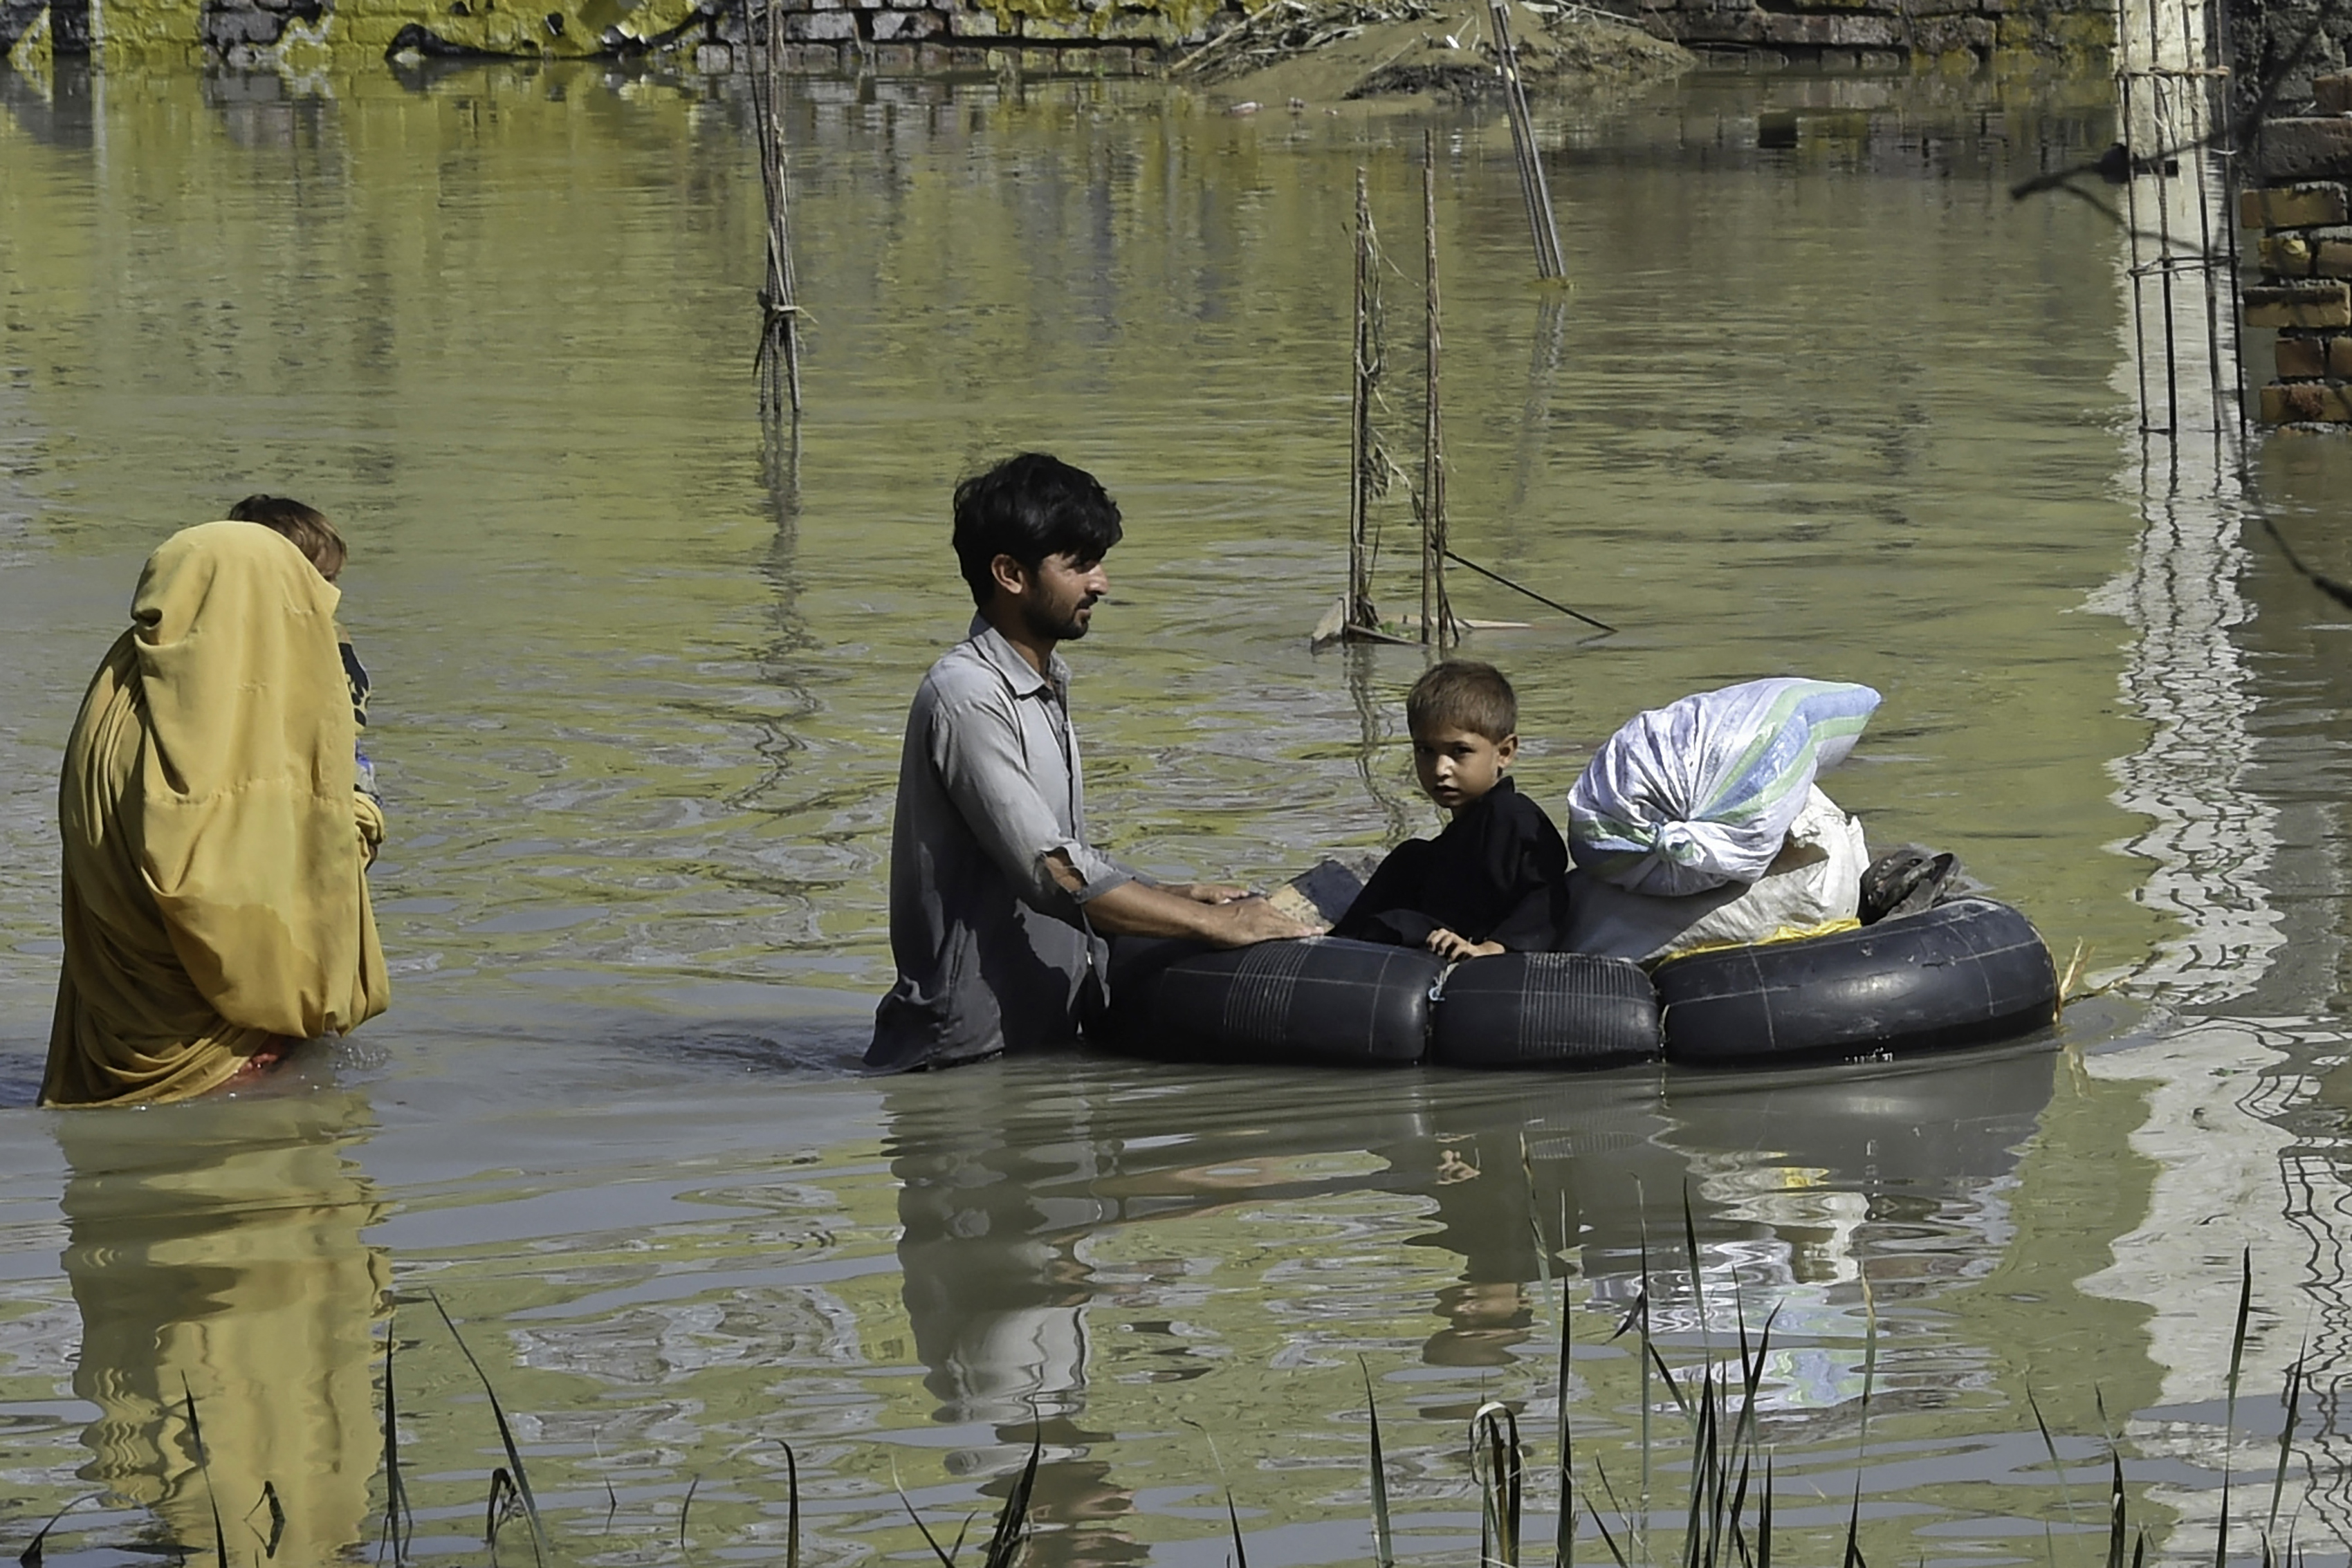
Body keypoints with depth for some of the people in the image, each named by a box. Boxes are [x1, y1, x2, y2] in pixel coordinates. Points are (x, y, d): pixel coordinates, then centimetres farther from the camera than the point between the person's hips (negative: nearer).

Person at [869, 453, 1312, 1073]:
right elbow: (1053, 875, -21)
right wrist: (1215, 924, -17)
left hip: (1046, 1038, 9)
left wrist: (1176, 898, 7)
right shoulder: (967, 697, -14)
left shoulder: (1045, 690, 18)